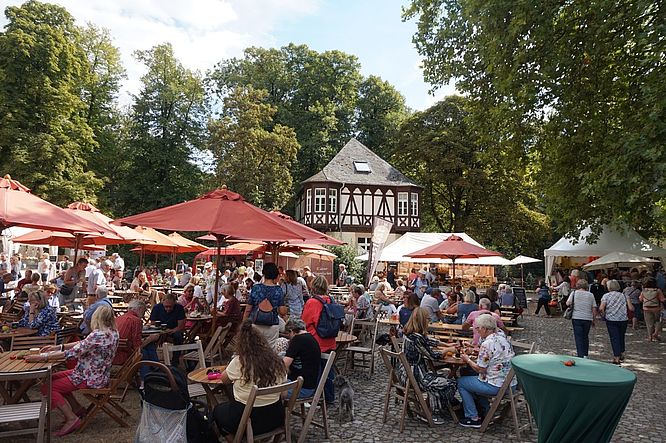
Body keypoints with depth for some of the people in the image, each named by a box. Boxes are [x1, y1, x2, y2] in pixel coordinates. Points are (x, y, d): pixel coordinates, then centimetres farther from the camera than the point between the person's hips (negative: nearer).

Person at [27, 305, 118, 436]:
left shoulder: (98, 335, -28)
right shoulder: (111, 332, 1)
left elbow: (72, 353, -27)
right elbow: (83, 343, 9)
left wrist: (43, 357, -20)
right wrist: (58, 347, 6)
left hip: (92, 379, -10)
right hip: (97, 373, 10)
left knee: (47, 387, -5)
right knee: (53, 378, 19)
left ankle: (72, 418, -3)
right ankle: (77, 409, 23)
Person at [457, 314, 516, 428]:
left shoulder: (487, 344, -21)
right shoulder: (502, 338, 5)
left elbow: (481, 369, -15)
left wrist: (467, 360, 0)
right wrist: (476, 350, 17)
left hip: (496, 386, -9)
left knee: (461, 382, 8)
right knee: (474, 378, 27)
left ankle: (473, 418, 12)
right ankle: (487, 411, 29)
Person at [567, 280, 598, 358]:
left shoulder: (574, 293, -1)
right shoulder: (590, 295, 5)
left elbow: (568, 303, -10)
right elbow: (594, 309, 4)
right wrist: (593, 320, 13)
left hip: (576, 318, -3)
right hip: (588, 319, 3)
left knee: (578, 337, 0)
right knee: (585, 337, 17)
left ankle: (581, 356, -6)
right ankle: (585, 355, 22)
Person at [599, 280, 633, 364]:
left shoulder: (606, 296, -5)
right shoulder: (624, 296, 4)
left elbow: (601, 308, -15)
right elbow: (631, 308, -3)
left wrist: (604, 314, 3)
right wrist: (625, 311, 16)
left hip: (611, 320, -3)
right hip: (623, 319, 3)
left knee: (614, 338, 1)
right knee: (621, 337, 20)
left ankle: (616, 358, -1)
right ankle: (622, 354, 31)